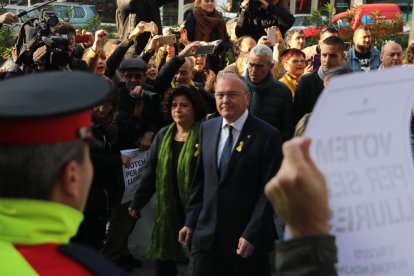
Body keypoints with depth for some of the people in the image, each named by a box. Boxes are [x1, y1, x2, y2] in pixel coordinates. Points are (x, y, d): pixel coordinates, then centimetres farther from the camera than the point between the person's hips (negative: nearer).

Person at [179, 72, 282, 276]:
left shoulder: (267, 136, -9)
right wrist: (191, 221, 10)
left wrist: (252, 235, -15)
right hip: (206, 235, 4)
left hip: (245, 239, -4)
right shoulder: (207, 129, 8)